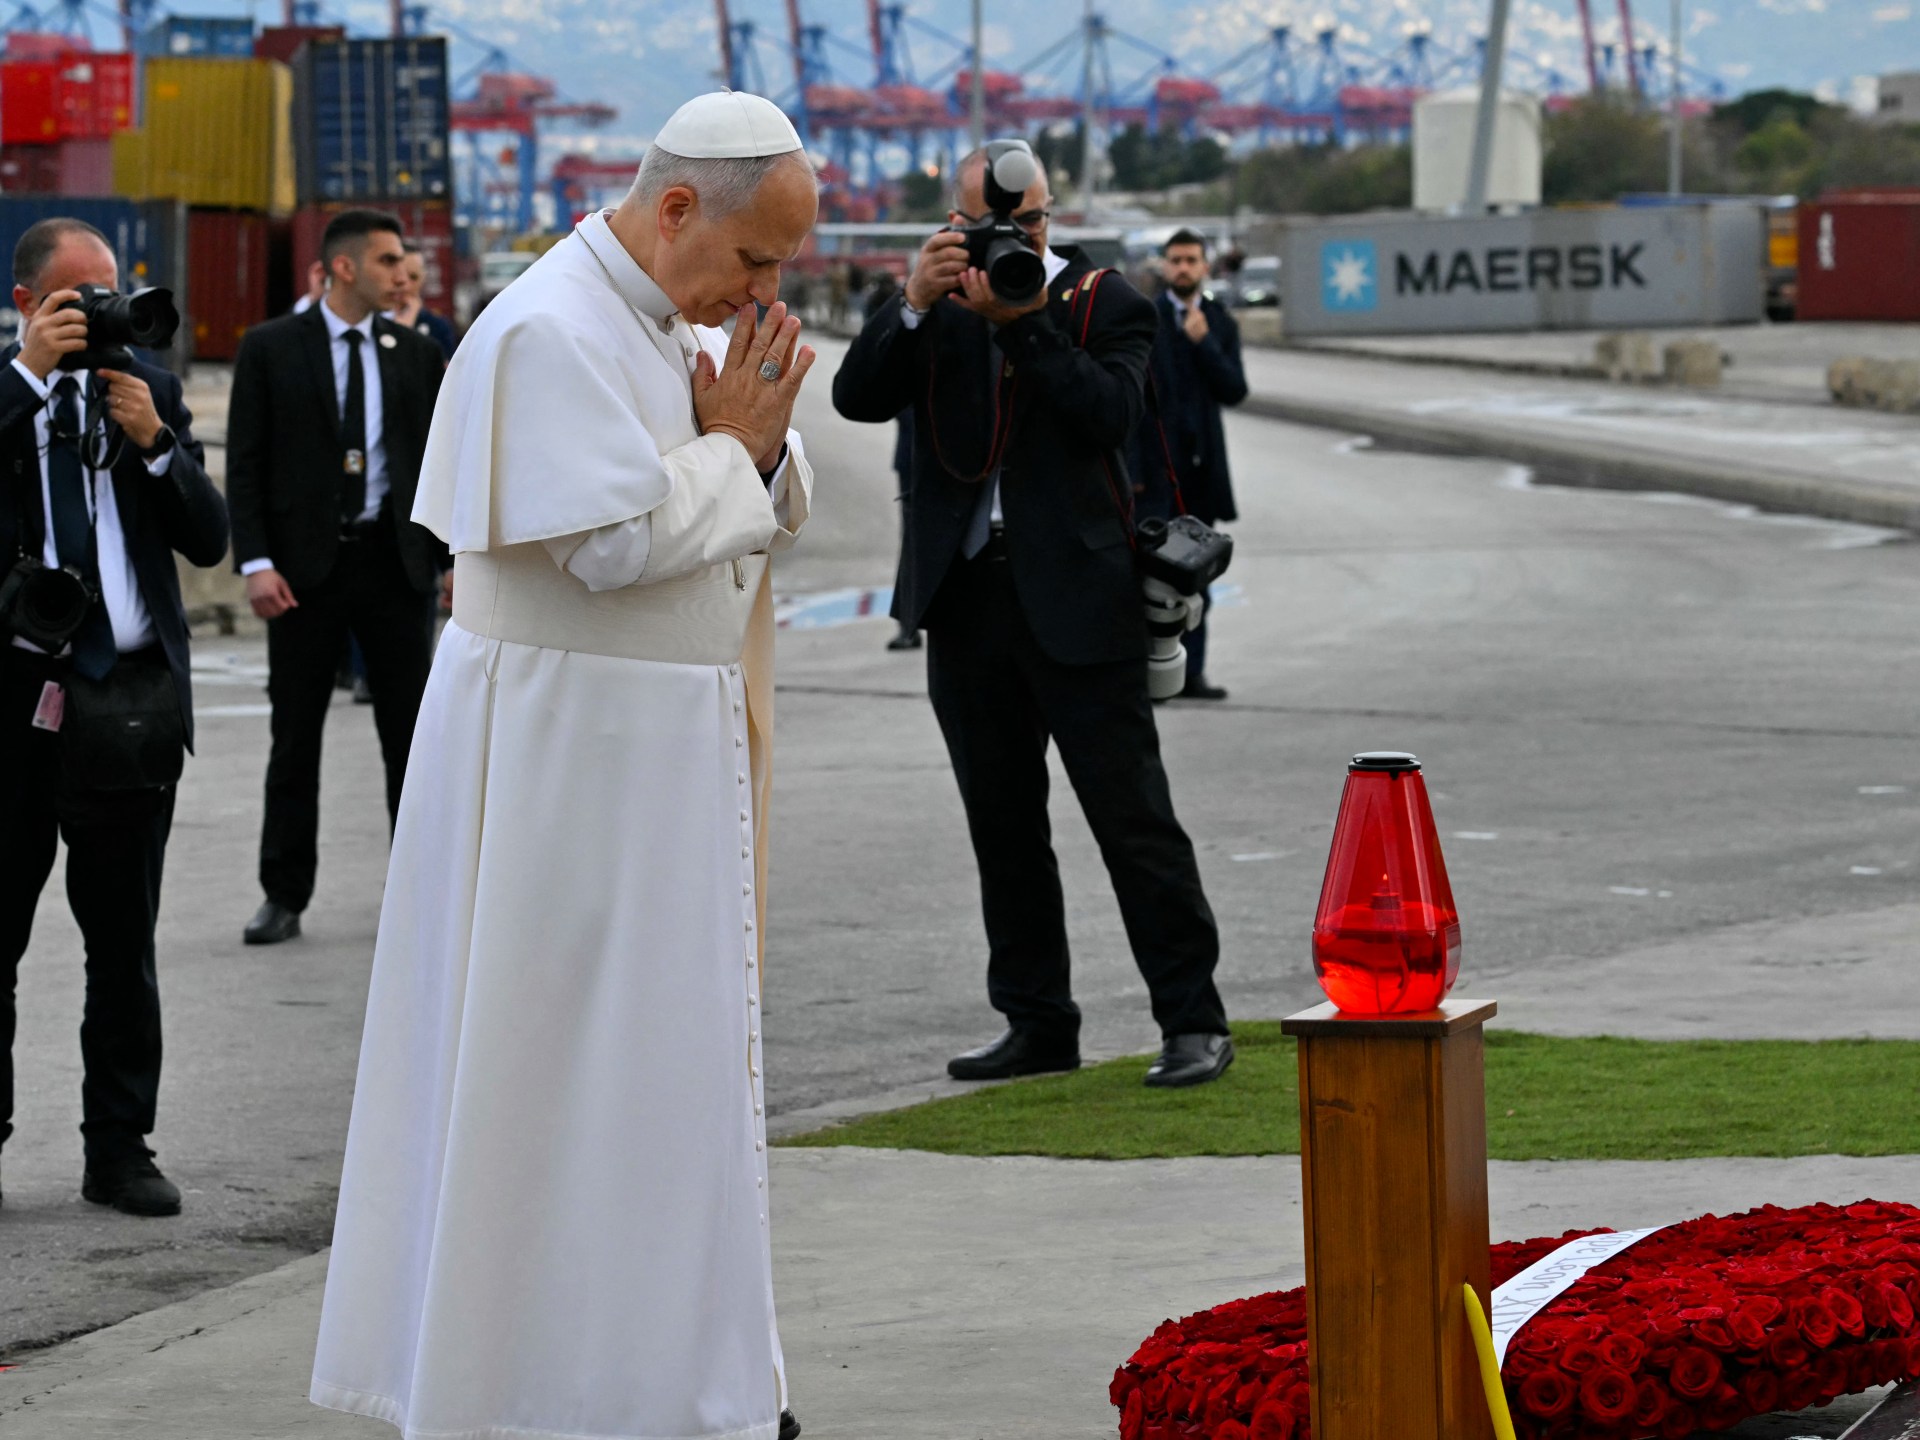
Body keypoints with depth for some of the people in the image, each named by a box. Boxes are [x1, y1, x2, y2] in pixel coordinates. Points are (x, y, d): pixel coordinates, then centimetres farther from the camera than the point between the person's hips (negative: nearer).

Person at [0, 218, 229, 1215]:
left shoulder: (149, 390, 10)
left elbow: (209, 540, 6)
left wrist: (153, 441, -8)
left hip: (129, 705, 3)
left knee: (125, 949, 7)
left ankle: (119, 1150, 15)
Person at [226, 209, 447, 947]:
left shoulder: (414, 353, 8)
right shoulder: (270, 349, 0)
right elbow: (244, 465, -3)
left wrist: (456, 557, 4)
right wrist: (256, 562, -12)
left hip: (395, 561, 2)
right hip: (306, 566, -2)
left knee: (411, 733, 4)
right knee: (295, 737, 4)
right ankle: (284, 895, 12)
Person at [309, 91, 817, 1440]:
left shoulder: (687, 321, 11)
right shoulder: (555, 332, -19)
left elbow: (770, 510, 13)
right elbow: (618, 542, -25)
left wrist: (758, 441, -7)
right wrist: (730, 444, -12)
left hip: (668, 757, 10)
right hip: (570, 755, -10)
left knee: (667, 1054, 13)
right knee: (585, 1061, -4)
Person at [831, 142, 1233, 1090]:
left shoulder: (1105, 303, 2)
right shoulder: (933, 313, 10)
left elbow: (1110, 413, -14)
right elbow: (857, 398, -3)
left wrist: (1022, 322, -18)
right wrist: (914, 306, -15)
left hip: (1076, 600, -4)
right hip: (966, 599, 4)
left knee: (1134, 818, -5)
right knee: (1003, 828, 10)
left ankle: (1193, 1021, 0)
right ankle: (1038, 1022, 18)